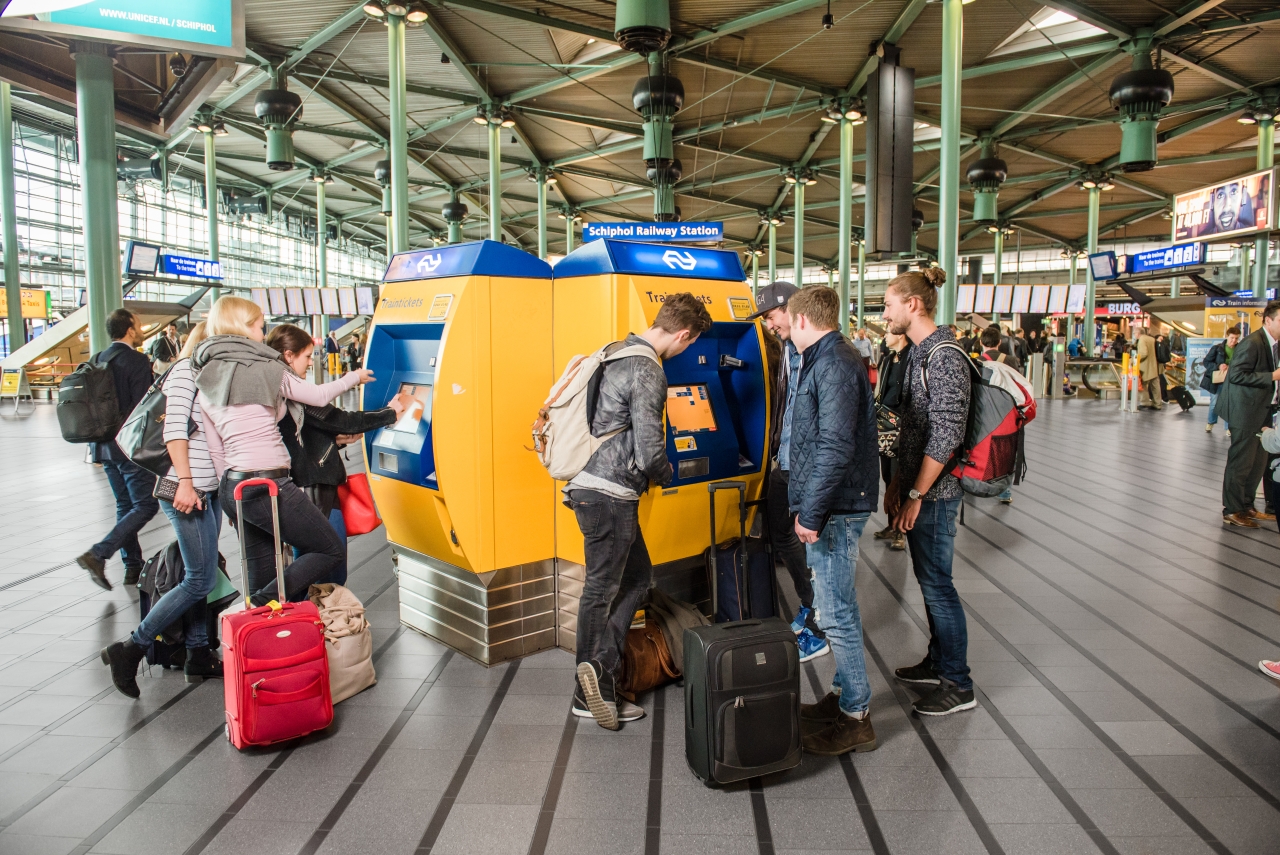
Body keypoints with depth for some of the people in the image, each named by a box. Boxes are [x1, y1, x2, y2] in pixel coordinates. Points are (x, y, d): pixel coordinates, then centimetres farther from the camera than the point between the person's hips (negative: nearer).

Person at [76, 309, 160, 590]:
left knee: (125, 505, 16)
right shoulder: (137, 361, -13)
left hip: (105, 444, 8)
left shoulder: (97, 360, 10)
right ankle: (98, 554, -15)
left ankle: (133, 566, 20)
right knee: (146, 505, -3)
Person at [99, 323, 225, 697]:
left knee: (198, 576, 12)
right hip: (188, 490, -9)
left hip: (208, 490, 9)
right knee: (200, 580, -7)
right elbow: (174, 425, -18)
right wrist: (184, 481, -24)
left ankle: (199, 655, 19)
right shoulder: (186, 369, -8)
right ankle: (129, 649, 2)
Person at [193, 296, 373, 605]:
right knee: (332, 551, 3)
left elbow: (216, 448, 14)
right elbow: (319, 396, 8)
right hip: (269, 485, -8)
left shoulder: (205, 384, 12)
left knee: (262, 579, 14)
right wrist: (354, 377, 25)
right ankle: (271, 602, -12)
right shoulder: (266, 369, -5)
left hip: (231, 489, 8)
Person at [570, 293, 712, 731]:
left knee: (637, 574, 16)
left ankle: (598, 676, 15)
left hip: (591, 485, 9)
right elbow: (649, 452, -20)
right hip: (610, 494, -9)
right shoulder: (648, 372, -17)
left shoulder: (616, 351, 12)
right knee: (601, 590, 0)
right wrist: (666, 474, 2)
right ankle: (593, 693, 12)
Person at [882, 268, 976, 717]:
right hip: (916, 488, 9)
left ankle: (958, 684, 11)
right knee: (927, 579, 17)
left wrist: (916, 495, -18)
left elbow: (945, 437, -22)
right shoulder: (918, 352, 12)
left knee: (936, 583, -1)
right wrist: (897, 482, 17)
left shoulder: (944, 356, -18)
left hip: (934, 493, -9)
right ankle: (938, 663, 31)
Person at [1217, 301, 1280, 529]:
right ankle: (1231, 511, 8)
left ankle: (1246, 506, 26)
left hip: (1261, 411, 9)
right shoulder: (1252, 343, -17)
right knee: (1241, 462, -2)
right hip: (1245, 410, -9)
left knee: (1258, 461, 14)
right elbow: (1236, 374, -22)